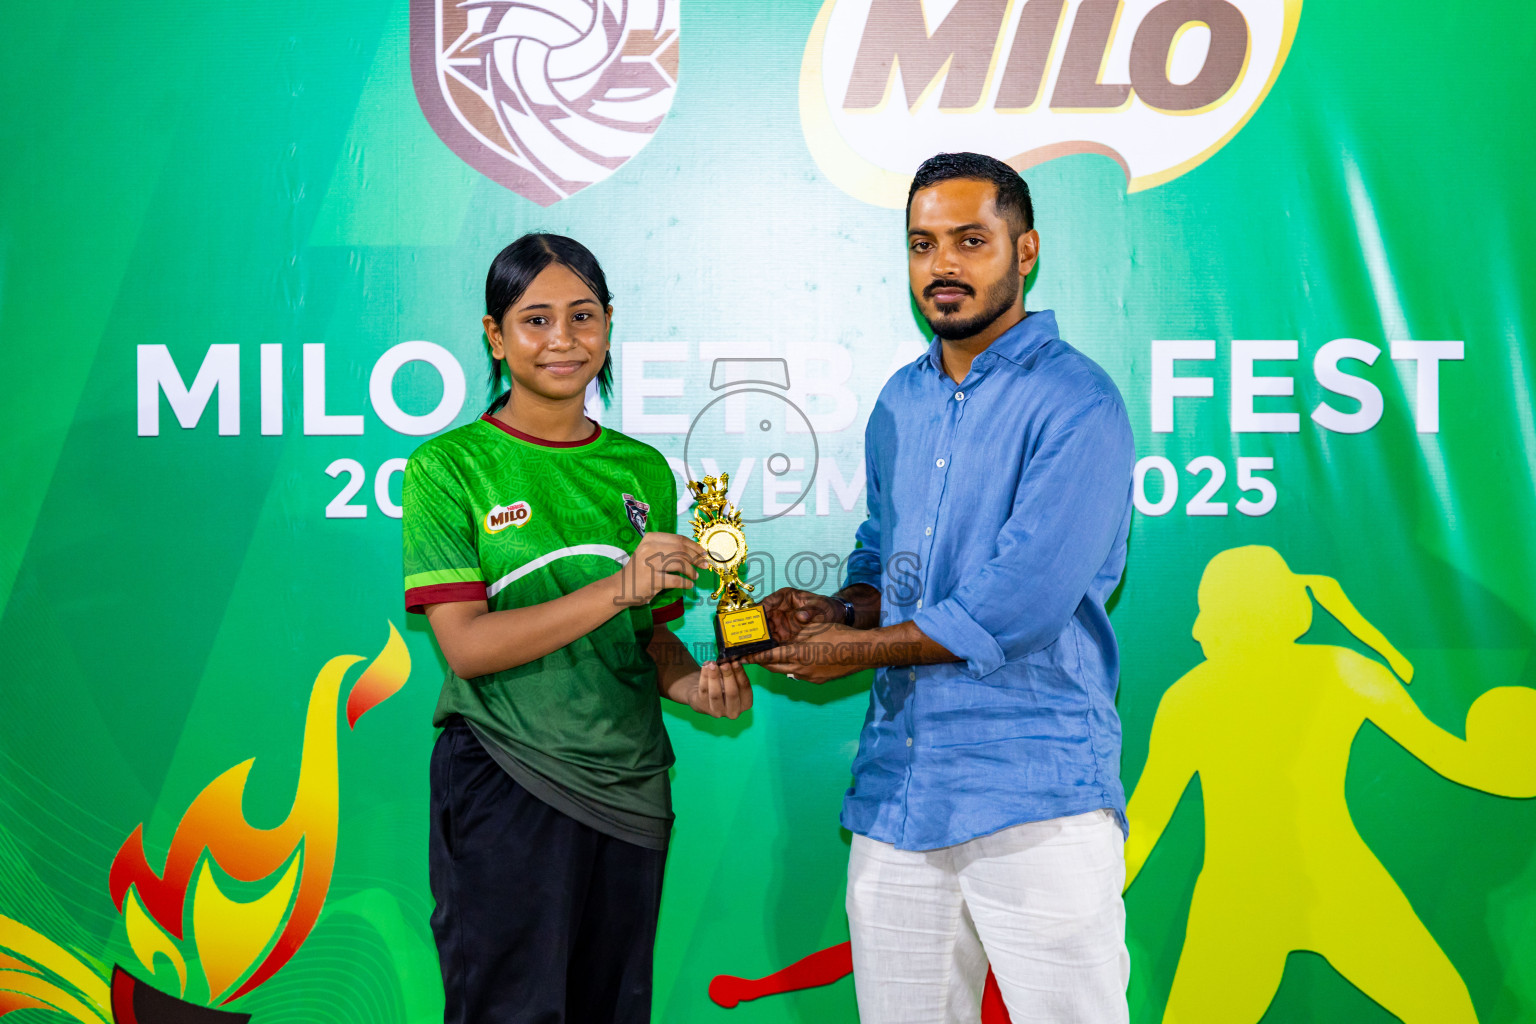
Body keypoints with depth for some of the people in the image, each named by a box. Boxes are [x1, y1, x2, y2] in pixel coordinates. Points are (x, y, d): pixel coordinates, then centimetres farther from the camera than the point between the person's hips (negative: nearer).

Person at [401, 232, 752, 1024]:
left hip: (629, 787, 5)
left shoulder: (642, 471, 9)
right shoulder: (449, 467, -5)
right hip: (503, 787, -5)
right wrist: (619, 586, -22)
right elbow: (466, 645, -14)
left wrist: (695, 684, -6)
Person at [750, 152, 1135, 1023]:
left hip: (1036, 792, -7)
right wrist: (840, 609, 2)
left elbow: (1019, 606, -18)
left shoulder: (1076, 404, -10)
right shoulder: (901, 403, 14)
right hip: (898, 786, 7)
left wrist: (857, 647, -7)